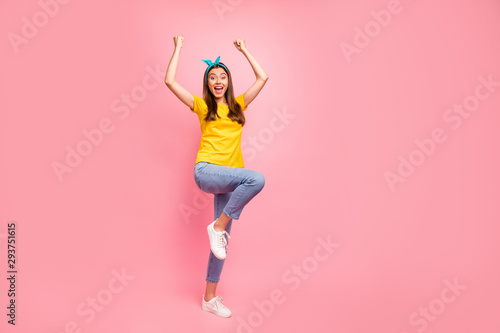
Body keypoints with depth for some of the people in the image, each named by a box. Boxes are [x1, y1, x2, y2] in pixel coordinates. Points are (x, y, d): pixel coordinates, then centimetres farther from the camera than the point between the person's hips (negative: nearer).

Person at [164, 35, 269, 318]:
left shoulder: (238, 105, 18)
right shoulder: (202, 105, 9)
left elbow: (263, 77, 17)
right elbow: (170, 81, 2)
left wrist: (244, 50, 24)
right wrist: (178, 48, 11)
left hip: (228, 178, 4)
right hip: (206, 170, -4)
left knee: (223, 237, 3)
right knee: (257, 178, -31)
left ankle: (210, 297, 15)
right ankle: (218, 227, -15)